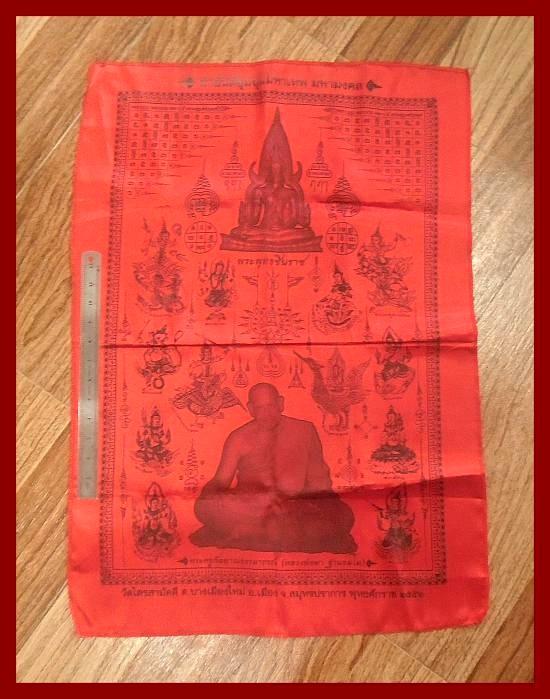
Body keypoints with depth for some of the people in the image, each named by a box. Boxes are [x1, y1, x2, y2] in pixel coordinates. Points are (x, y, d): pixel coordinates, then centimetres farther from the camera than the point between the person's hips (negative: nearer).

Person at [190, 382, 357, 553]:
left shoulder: (304, 430, 8)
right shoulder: (239, 438, 7)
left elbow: (319, 479, 10)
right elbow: (221, 480, 8)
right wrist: (208, 494, -14)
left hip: (298, 506, 0)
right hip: (247, 507, 0)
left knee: (341, 515, -30)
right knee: (204, 507, -31)